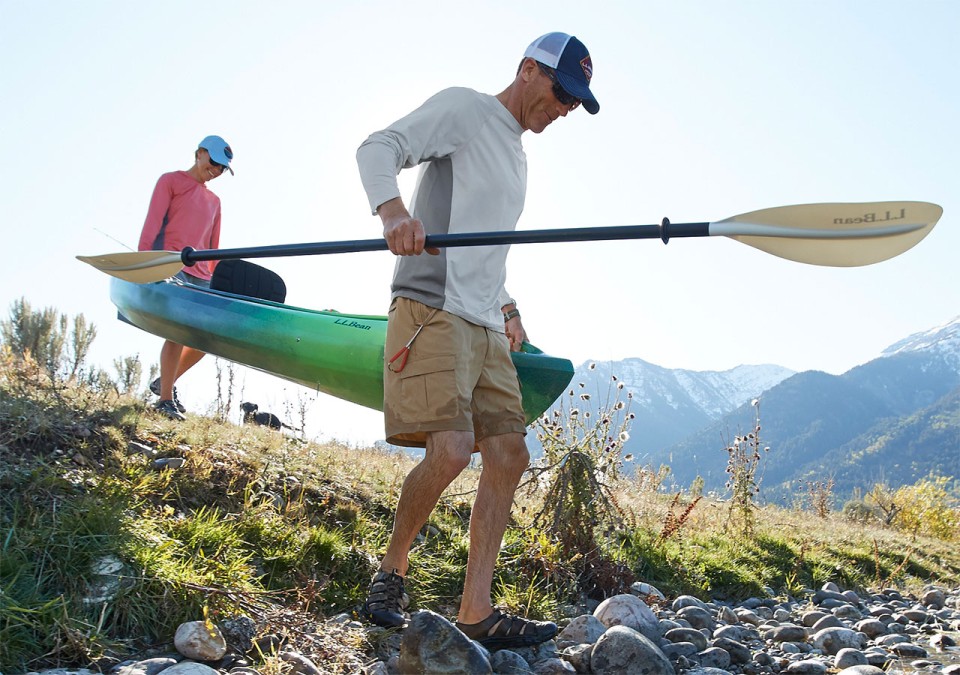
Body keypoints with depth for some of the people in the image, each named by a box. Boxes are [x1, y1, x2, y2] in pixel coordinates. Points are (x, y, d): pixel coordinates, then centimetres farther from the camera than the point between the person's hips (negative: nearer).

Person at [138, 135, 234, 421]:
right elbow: (152, 222, -2)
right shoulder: (171, 181, 9)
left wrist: (214, 281, 16)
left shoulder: (214, 201, 26)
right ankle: (165, 398, -9)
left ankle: (165, 382, 19)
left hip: (200, 274, 7)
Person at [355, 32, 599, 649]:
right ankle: (392, 569, 6)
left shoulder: (516, 157, 26)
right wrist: (393, 209, -32)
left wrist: (507, 309, 20)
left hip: (486, 325, 9)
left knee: (509, 454, 2)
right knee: (451, 450, -20)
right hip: (433, 309, -9)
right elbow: (378, 148, -12)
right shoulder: (464, 108, 1)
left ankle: (477, 614, 7)